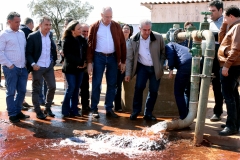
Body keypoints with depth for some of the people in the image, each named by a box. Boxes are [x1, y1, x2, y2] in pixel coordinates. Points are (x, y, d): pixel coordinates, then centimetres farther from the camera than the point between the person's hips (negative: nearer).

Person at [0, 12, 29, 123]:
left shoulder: (22, 33, 13)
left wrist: (26, 63, 9)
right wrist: (9, 65, -12)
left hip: (23, 68, 6)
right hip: (11, 68, -6)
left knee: (22, 91, 11)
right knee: (11, 92, 2)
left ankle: (18, 111, 25)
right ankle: (12, 115, 12)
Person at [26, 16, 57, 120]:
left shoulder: (50, 35, 6)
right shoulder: (32, 36, -12)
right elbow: (28, 53, -12)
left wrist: (54, 60, 10)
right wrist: (32, 64, -23)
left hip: (49, 66, 6)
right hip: (37, 67, -5)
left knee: (52, 87, 8)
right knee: (36, 90, 4)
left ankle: (48, 108, 24)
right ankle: (38, 111, 14)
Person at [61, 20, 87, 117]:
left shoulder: (82, 39, 9)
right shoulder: (67, 40, -7)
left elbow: (85, 52, 12)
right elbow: (67, 55, -13)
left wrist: (83, 63, -6)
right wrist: (79, 63, -15)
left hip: (80, 68, 5)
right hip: (70, 68, -5)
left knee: (76, 89, 6)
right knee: (71, 87, -8)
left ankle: (74, 110, 12)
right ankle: (66, 110, 4)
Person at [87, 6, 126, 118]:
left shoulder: (116, 26, 4)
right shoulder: (94, 27, -1)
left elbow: (122, 44, 5)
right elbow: (90, 45, -2)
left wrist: (123, 61, 1)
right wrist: (89, 62, -7)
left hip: (112, 57, 2)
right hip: (99, 57, -2)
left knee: (112, 84, 6)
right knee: (96, 83, 1)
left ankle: (109, 109, 16)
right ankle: (94, 109, 10)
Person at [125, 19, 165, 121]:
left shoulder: (158, 38, -12)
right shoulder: (133, 40, -11)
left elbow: (163, 52, 3)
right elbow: (129, 58, -5)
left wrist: (160, 65, -3)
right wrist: (128, 73, -7)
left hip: (155, 68, 1)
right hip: (142, 67, -1)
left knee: (153, 90, 1)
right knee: (139, 87, -17)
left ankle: (148, 113, 16)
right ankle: (135, 111, 0)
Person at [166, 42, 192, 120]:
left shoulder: (168, 46, 18)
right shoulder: (178, 47, 40)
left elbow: (171, 54, -4)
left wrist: (171, 69, -7)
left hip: (185, 65, -8)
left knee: (178, 92, 4)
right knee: (188, 92, 20)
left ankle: (184, 118, 2)